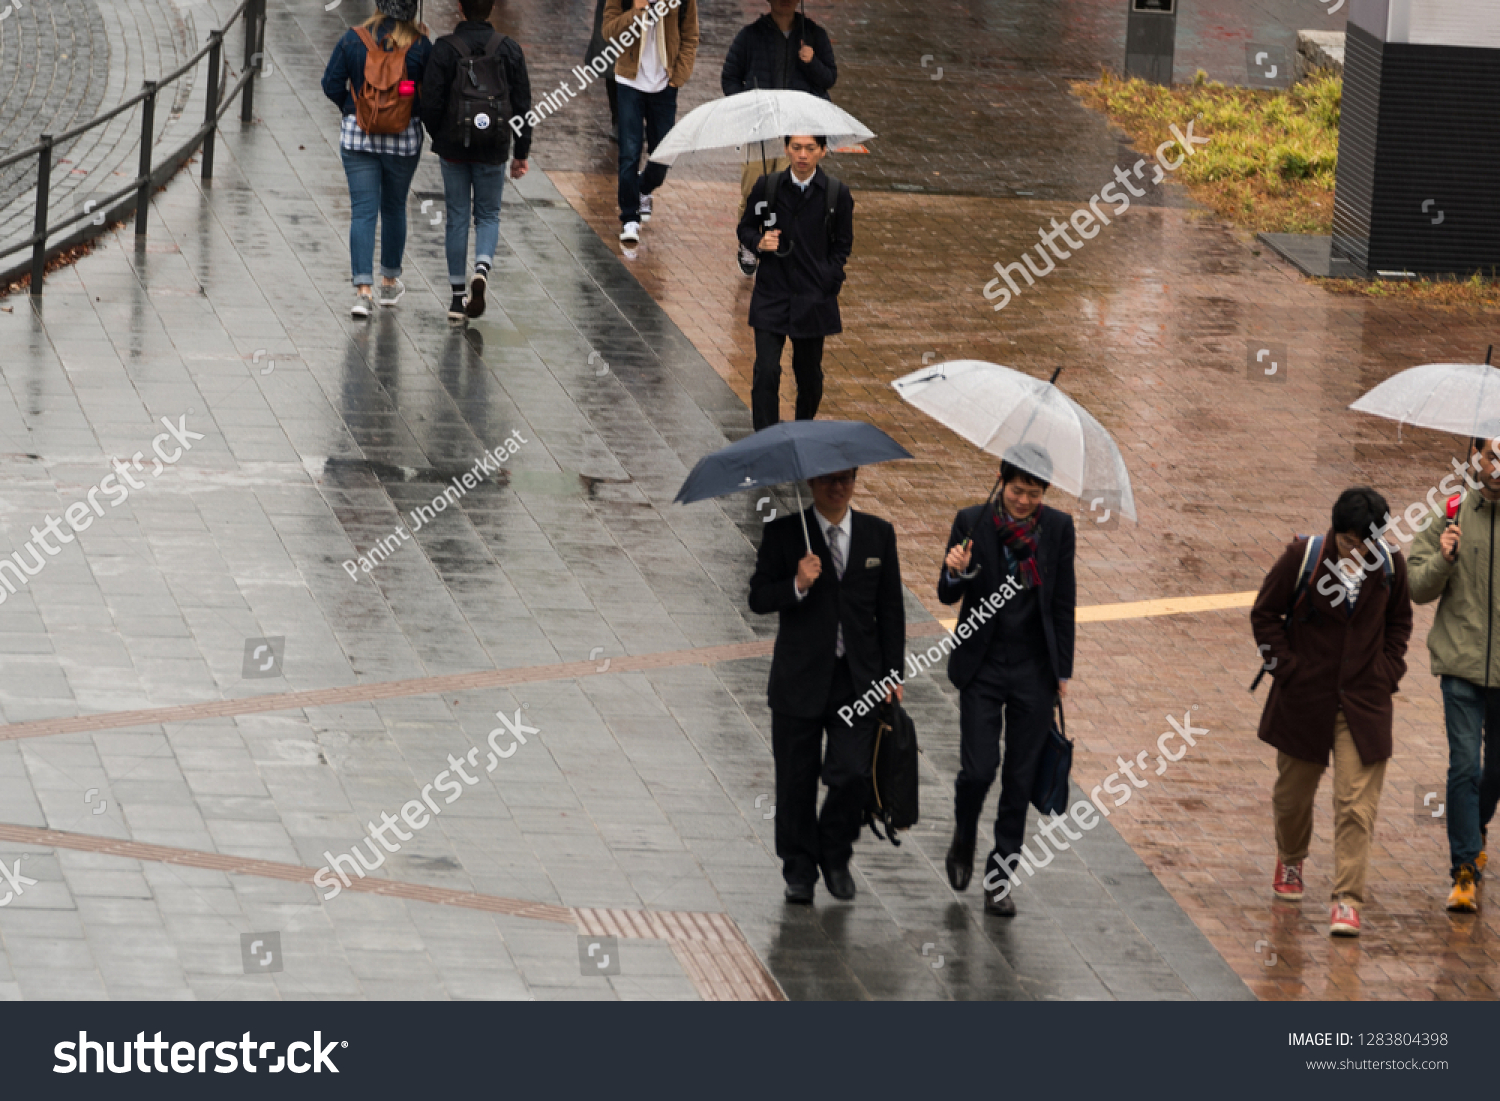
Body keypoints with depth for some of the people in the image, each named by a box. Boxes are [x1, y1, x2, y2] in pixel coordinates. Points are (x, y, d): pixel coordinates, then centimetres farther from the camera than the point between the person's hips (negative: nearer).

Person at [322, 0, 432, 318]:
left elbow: (331, 85, -4)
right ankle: (390, 282, 33)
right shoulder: (420, 45, -9)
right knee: (394, 208, 19)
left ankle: (363, 290, -13)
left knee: (363, 212, -1)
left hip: (359, 135, 0)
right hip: (404, 137, 1)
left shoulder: (354, 39, -7)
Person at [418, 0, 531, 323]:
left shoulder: (445, 49, -10)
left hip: (454, 147, -1)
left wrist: (437, 137, 10)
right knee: (488, 215, 14)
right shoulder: (509, 49, -4)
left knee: (457, 217, 9)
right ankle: (482, 269, -15)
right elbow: (522, 104, 0)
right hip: (493, 149, 1)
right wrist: (522, 153, 9)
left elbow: (431, 103, -10)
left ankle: (458, 296, 10)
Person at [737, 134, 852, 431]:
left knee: (809, 373, 11)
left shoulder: (837, 193, -1)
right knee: (766, 371, -11)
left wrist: (829, 281, -3)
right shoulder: (767, 186, -1)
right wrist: (759, 242, -12)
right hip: (771, 294, -1)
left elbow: (843, 244, 9)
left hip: (813, 298, 1)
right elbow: (745, 228, 11)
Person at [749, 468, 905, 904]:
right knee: (796, 781, 4)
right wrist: (797, 586, -22)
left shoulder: (878, 534, 7)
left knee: (853, 774, -8)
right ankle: (800, 871, 19)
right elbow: (758, 599, -3)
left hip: (857, 678, 1)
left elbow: (890, 608, 10)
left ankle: (835, 856, 16)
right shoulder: (784, 533, -1)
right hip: (800, 678, -1)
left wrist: (891, 672, 6)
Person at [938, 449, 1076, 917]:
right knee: (978, 769, -8)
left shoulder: (1057, 527, -1)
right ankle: (964, 837, 24)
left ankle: (998, 880, 11)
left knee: (1020, 778, 3)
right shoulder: (971, 523, -6)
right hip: (982, 667, -1)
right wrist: (956, 572, -26)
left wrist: (1063, 672, 5)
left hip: (1033, 668, 1)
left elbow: (1064, 605, 5)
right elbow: (948, 596, -3)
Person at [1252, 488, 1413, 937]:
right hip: (1304, 698, 0)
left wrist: (1387, 673, 3)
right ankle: (1290, 859, 46)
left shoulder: (1389, 566, -3)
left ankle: (1347, 900, -7)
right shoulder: (1302, 558, -12)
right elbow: (1265, 615, -1)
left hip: (1364, 702, 0)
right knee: (1293, 793, 16)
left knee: (1356, 804, -9)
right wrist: (1287, 669, -7)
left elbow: (1399, 622, 14)